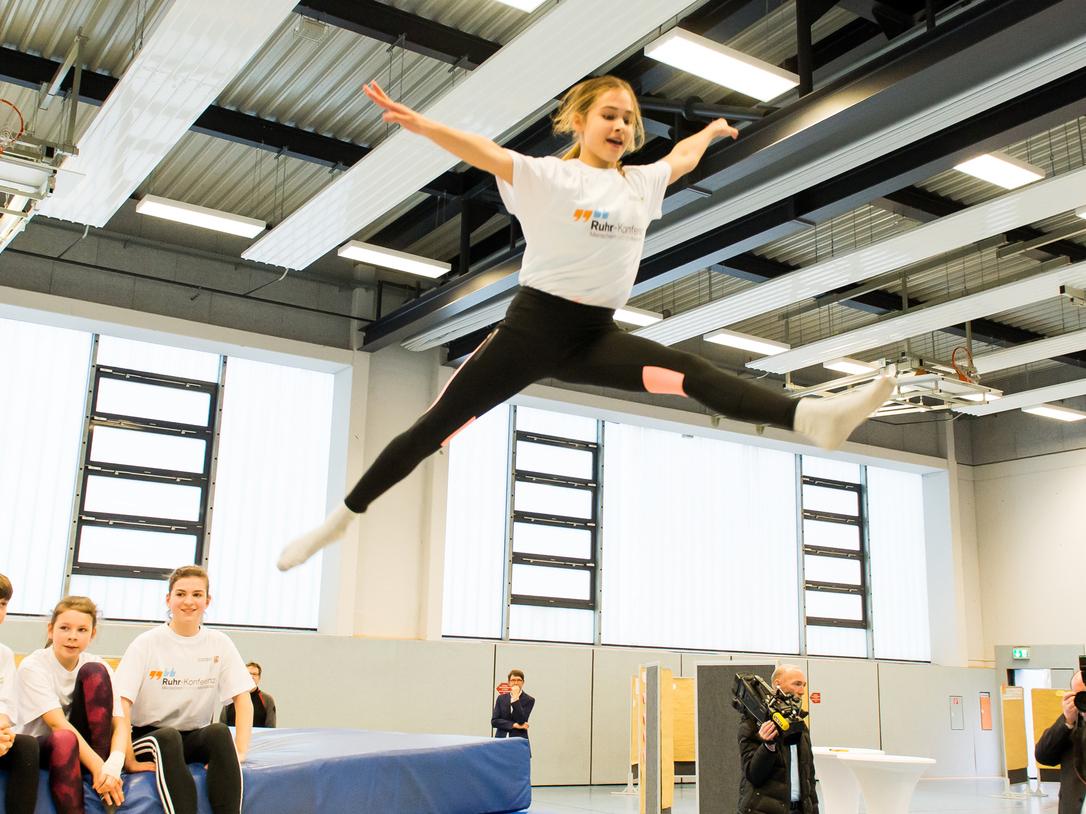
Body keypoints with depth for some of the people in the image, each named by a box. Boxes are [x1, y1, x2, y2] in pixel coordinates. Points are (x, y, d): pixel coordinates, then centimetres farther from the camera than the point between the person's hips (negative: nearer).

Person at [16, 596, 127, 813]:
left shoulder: (98, 666, -5)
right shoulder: (32, 666, -15)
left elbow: (120, 723, -13)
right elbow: (57, 723, -25)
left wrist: (113, 764, -34)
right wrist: (97, 767, -35)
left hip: (85, 743, 4)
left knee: (94, 672, -20)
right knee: (65, 740, -40)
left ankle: (102, 782, -21)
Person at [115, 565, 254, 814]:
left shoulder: (219, 644, 2)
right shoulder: (147, 643, -5)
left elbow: (242, 699, -2)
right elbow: (122, 702, -12)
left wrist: (239, 751, -17)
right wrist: (129, 760, -23)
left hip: (196, 737, 2)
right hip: (148, 736, -2)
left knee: (219, 731, -31)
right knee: (168, 737, -35)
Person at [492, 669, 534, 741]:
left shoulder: (529, 700, 0)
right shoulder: (501, 698, 10)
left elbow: (521, 721, -11)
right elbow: (494, 721, 2)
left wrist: (515, 698, -15)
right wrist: (514, 725, -9)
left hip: (519, 739, -2)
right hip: (501, 738, 3)